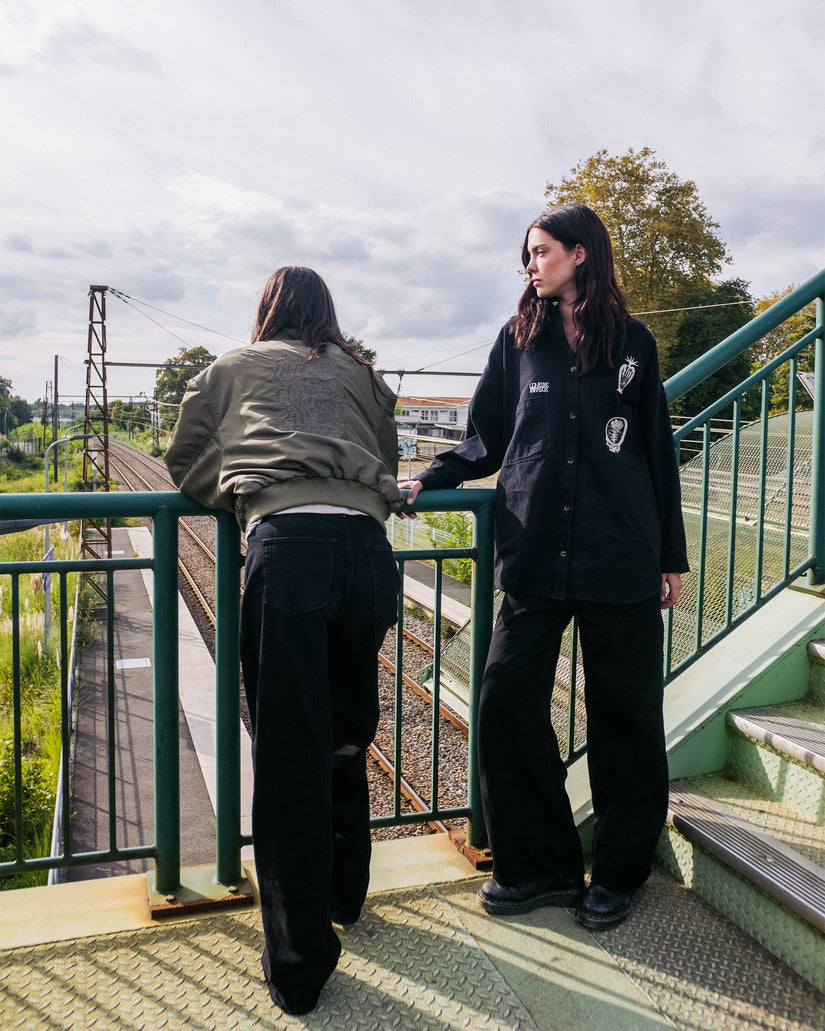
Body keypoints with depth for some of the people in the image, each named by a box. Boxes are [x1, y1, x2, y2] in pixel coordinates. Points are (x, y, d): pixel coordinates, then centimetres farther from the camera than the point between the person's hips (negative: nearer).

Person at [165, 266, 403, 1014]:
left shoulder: (234, 369, 22)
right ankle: (343, 893, 40)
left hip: (288, 542, -3)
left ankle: (300, 959, 10)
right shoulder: (362, 375, 27)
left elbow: (186, 465, 26)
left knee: (288, 755, 1)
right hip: (368, 546, 4)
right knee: (347, 737, 21)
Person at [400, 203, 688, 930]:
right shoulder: (519, 338, 10)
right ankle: (541, 866, 17)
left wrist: (672, 556, 8)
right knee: (507, 700, -2)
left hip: (621, 562, -1)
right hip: (535, 557, 2)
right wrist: (429, 479, -2)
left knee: (624, 713, 6)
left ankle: (619, 871, 26)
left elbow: (657, 452, 8)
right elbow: (487, 438, 13)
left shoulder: (631, 342, 7)